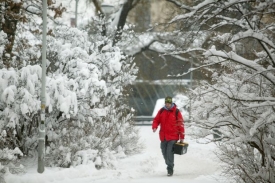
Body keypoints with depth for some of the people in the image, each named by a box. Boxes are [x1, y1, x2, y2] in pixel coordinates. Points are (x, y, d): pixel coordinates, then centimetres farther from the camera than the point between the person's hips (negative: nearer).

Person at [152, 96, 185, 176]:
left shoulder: (176, 112, -4)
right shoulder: (161, 111, 6)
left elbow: (180, 124, -2)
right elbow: (156, 120, 11)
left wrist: (182, 137, -3)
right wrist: (154, 127, -12)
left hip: (173, 137, -4)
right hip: (163, 137, 4)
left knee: (169, 152, -14)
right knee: (164, 153, 9)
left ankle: (170, 170, -8)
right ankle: (170, 166, 28)